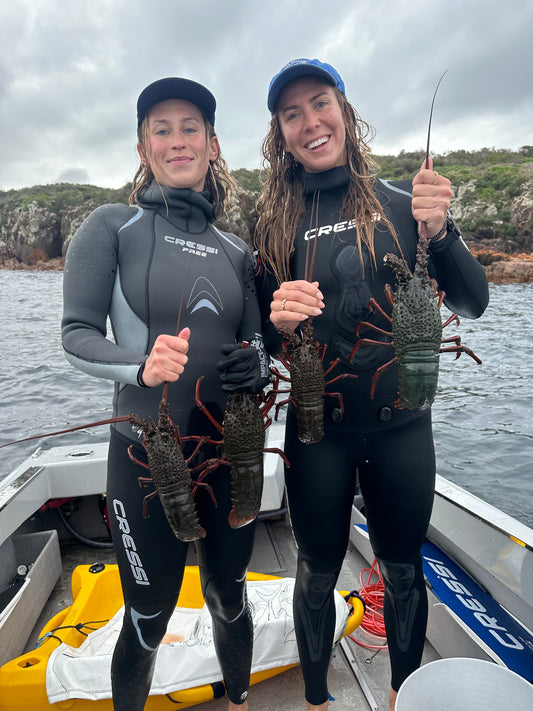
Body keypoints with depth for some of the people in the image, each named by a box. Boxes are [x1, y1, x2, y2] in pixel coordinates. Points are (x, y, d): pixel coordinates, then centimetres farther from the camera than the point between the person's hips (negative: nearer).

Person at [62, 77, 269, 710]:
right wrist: (142, 366, -28)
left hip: (232, 451, 4)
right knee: (147, 621, 14)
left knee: (229, 601, 22)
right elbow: (77, 335, -8)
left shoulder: (235, 250, 9)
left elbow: (255, 339, 11)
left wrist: (257, 366, -12)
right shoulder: (113, 226, -3)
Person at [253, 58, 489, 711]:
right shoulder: (273, 224, 1)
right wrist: (279, 323, -19)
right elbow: (263, 341, 3)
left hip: (401, 427, 1)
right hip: (317, 431, 0)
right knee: (318, 573, 16)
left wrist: (439, 231, -17)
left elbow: (472, 305, -2)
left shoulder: (398, 206, 0)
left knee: (403, 570, 19)